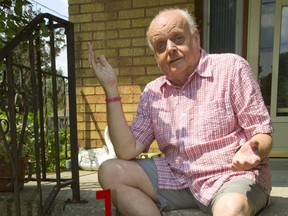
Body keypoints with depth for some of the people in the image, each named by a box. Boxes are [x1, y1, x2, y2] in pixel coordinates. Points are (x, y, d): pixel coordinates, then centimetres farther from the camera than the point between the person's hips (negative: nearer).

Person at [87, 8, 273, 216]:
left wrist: (252, 151, -30)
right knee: (110, 172, -9)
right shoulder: (152, 93, 5)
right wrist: (111, 87, -6)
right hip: (177, 178, 5)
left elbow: (263, 135, -5)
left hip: (234, 175, -4)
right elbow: (128, 151, -3)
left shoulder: (231, 67, -6)